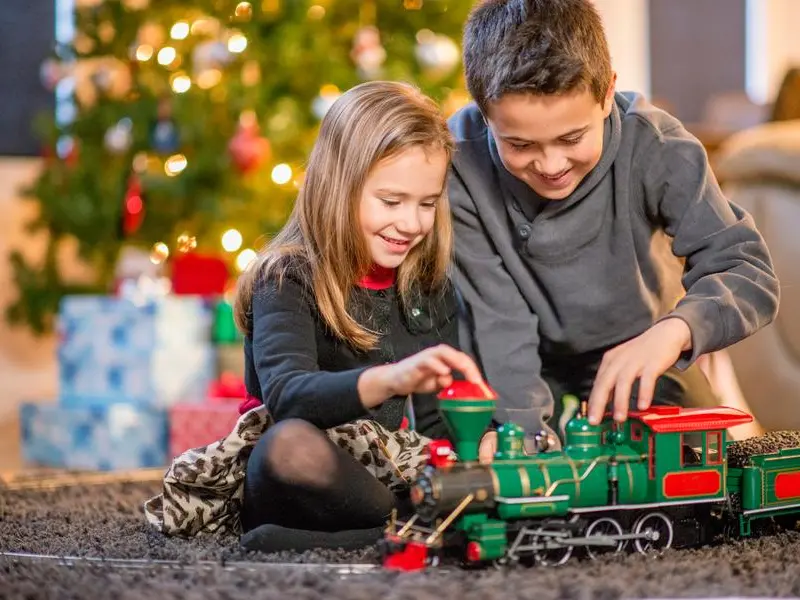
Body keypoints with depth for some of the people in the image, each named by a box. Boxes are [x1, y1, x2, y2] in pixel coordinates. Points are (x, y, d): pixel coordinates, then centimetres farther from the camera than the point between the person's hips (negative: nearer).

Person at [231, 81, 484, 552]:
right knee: (290, 445, -38)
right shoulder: (287, 281, -7)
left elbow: (444, 417, 12)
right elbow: (286, 395, -26)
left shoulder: (431, 285, 11)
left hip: (410, 486, 5)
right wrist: (389, 380, -45)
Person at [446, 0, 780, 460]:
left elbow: (748, 270, -27)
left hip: (642, 365, 1)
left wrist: (675, 329, -48)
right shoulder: (460, 161, -25)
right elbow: (495, 318, -24)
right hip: (536, 373, 0)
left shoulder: (654, 145, -24)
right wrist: (520, 426, -40)